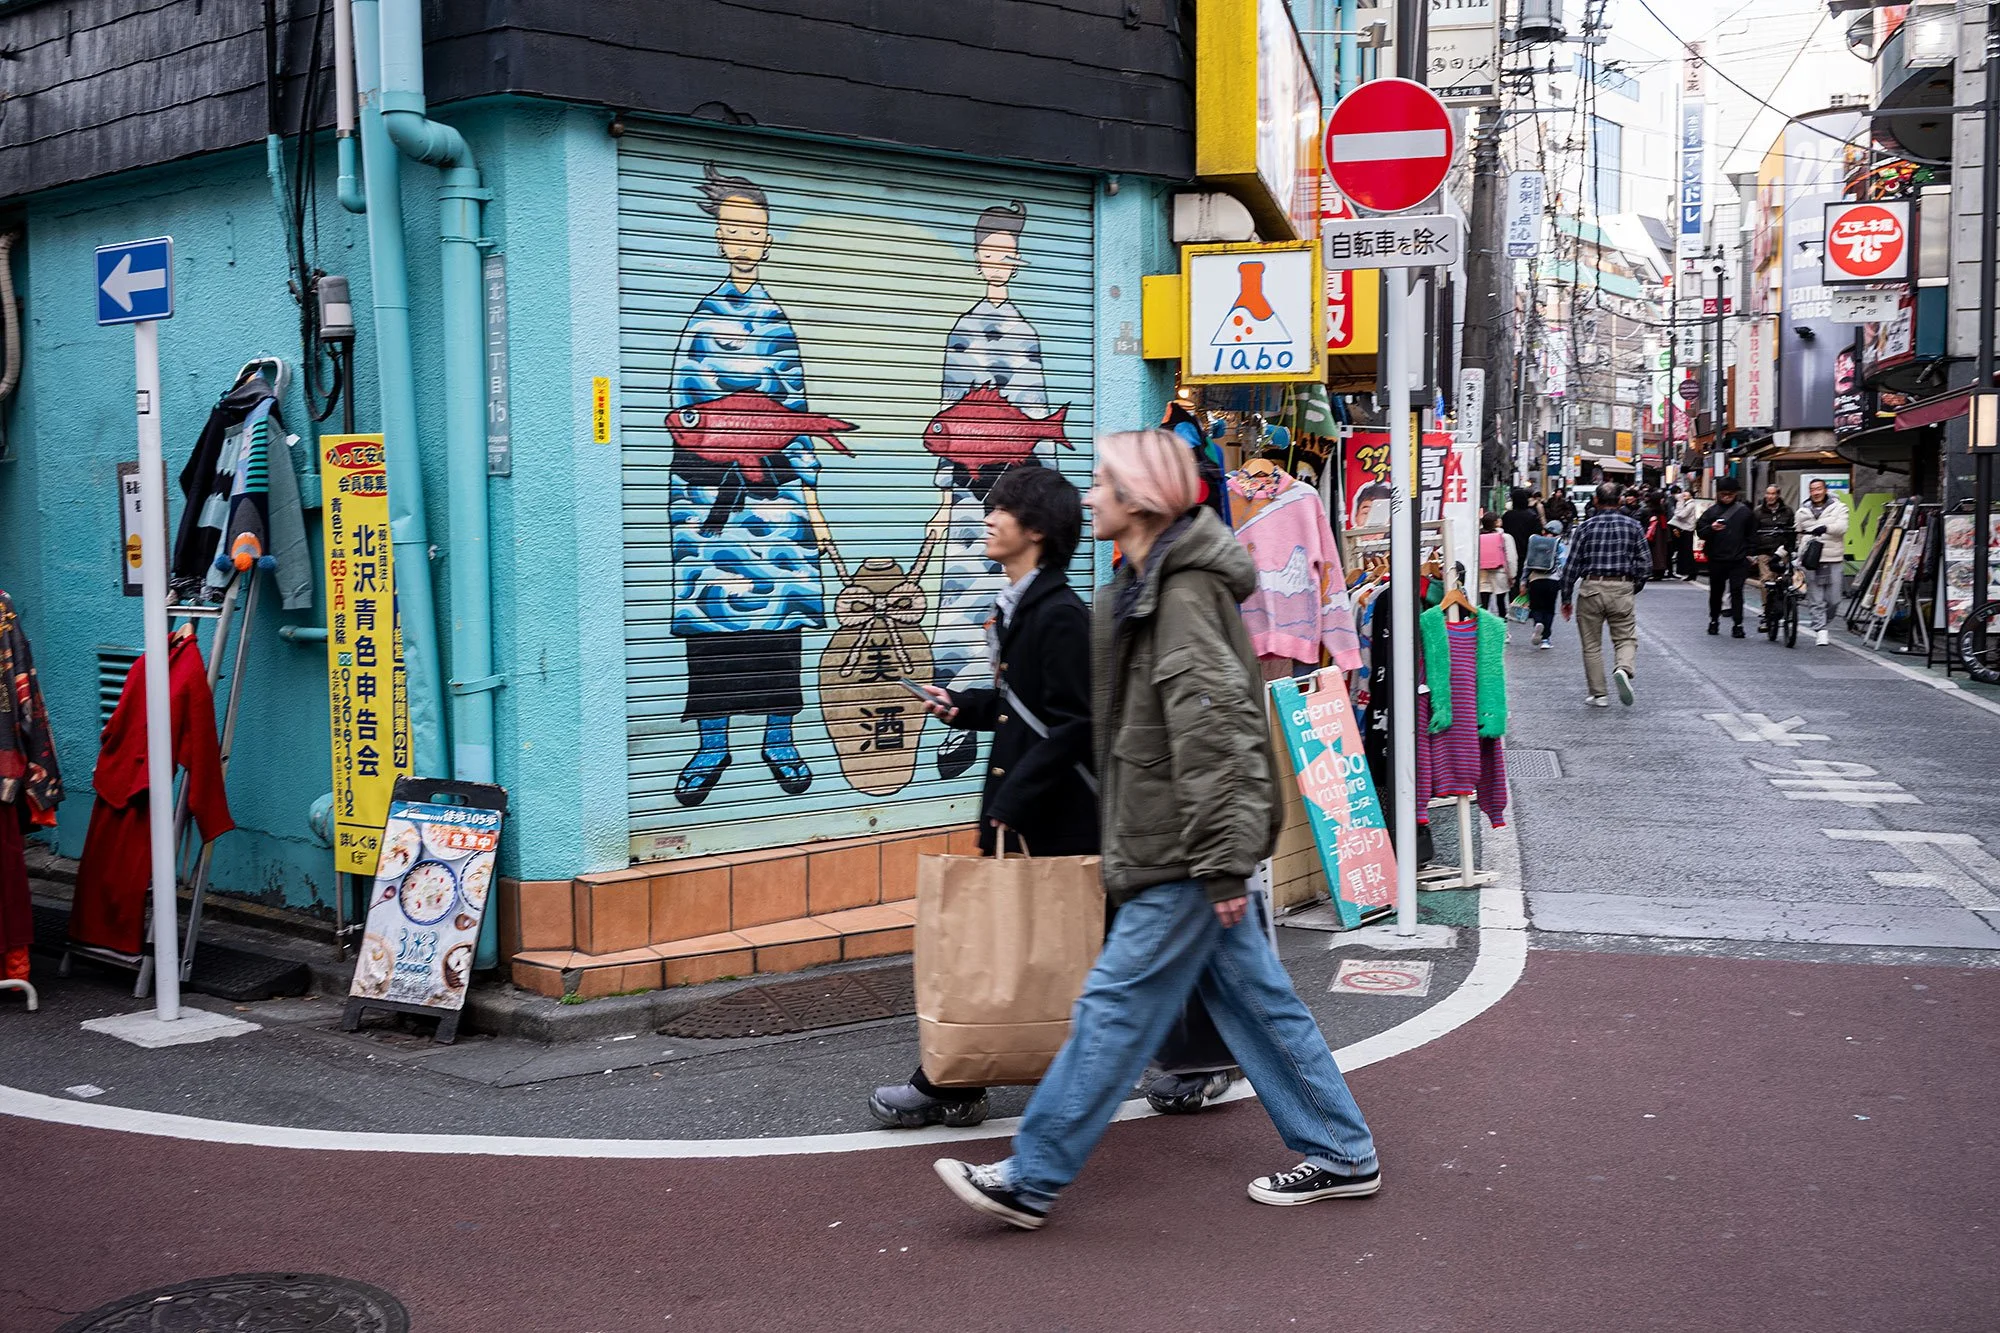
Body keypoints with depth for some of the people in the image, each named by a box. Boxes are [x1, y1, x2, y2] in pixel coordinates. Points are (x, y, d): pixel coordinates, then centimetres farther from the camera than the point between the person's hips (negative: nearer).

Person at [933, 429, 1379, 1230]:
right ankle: (1339, 1155, 22)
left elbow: (1211, 732, -23)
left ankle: (1030, 1180, 4)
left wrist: (1222, 861, -24)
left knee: (1116, 1005, -3)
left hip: (1187, 848, -10)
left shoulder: (1184, 593, -18)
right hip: (1178, 841, 10)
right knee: (1254, 998, 14)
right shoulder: (1145, 586, 15)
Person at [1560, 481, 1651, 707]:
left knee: (1592, 645, 9)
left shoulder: (1587, 526, 0)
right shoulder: (1632, 525, 4)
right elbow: (1645, 563, 3)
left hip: (1591, 588, 0)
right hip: (1622, 589, 0)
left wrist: (1566, 598, 6)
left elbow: (1571, 565, -1)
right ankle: (1623, 669, -21)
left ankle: (1598, 694, 10)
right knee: (1626, 637, 9)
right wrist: (1634, 588, 17)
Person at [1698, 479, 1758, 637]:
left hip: (1738, 560, -1)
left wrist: (1749, 553, 4)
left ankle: (1738, 624, -5)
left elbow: (1751, 534, 10)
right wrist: (1711, 528, -20)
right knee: (1716, 591, 12)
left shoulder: (1744, 511, 4)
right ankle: (1714, 621, 27)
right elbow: (1700, 530, 0)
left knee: (1736, 591, -5)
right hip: (1716, 559, 1)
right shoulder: (1712, 511, 2)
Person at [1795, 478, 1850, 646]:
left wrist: (1826, 528, -30)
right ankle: (1820, 630, -2)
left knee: (1833, 599, 0)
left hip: (1832, 560, -1)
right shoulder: (1802, 512, 15)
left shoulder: (1838, 508, 7)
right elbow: (1797, 536, 21)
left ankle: (1820, 624, 22)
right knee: (1815, 599, -4)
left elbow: (1842, 527, -11)